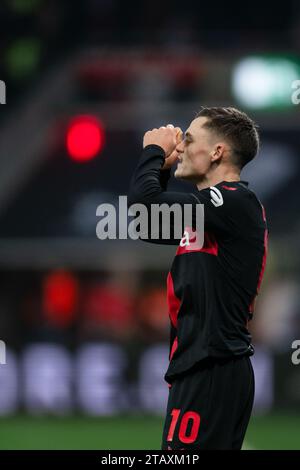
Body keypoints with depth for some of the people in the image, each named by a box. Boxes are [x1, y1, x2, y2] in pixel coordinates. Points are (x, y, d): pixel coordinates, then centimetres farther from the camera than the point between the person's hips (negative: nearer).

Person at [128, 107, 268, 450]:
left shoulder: (235, 202, -13)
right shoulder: (217, 207, 17)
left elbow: (143, 202, -23)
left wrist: (154, 151, -4)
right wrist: (162, 167, 16)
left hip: (210, 372, -10)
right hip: (207, 368, 10)